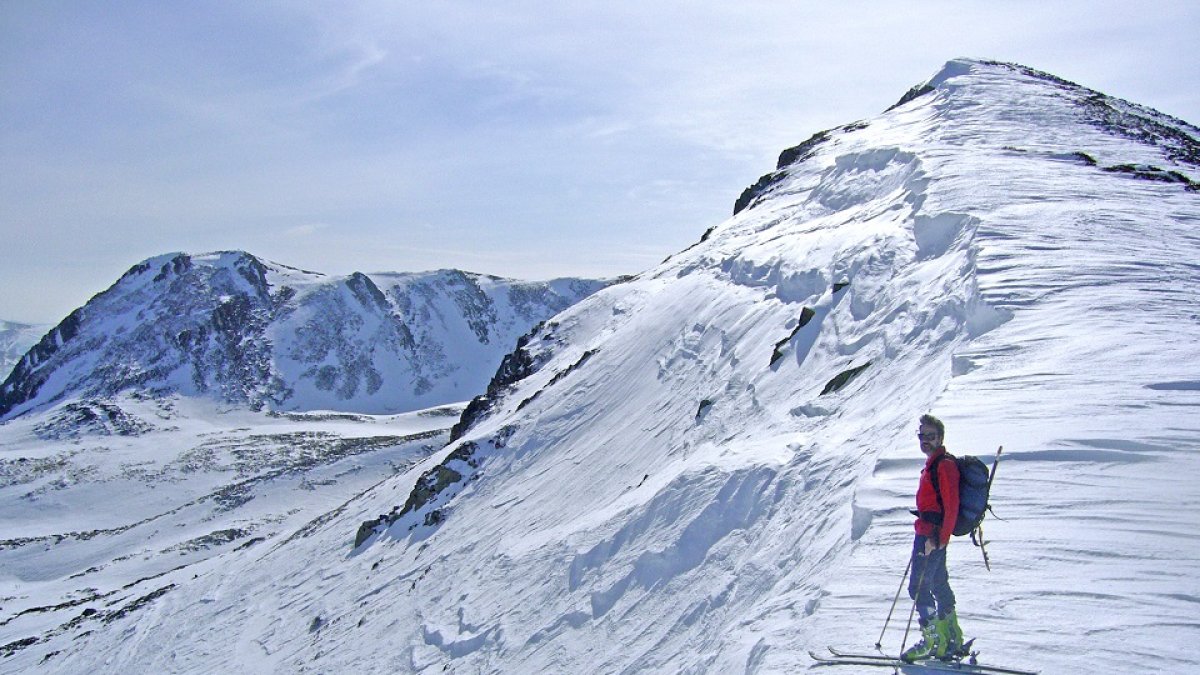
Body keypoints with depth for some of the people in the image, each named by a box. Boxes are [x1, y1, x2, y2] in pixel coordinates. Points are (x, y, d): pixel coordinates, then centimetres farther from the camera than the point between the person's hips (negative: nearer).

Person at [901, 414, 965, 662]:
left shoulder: (944, 465, -16)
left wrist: (939, 538, -23)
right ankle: (951, 639, 24)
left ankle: (933, 639, -1)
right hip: (929, 534, 10)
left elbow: (951, 506, -21)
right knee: (939, 584, 15)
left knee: (918, 587, -7)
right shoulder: (932, 464, 15)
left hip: (932, 536, -10)